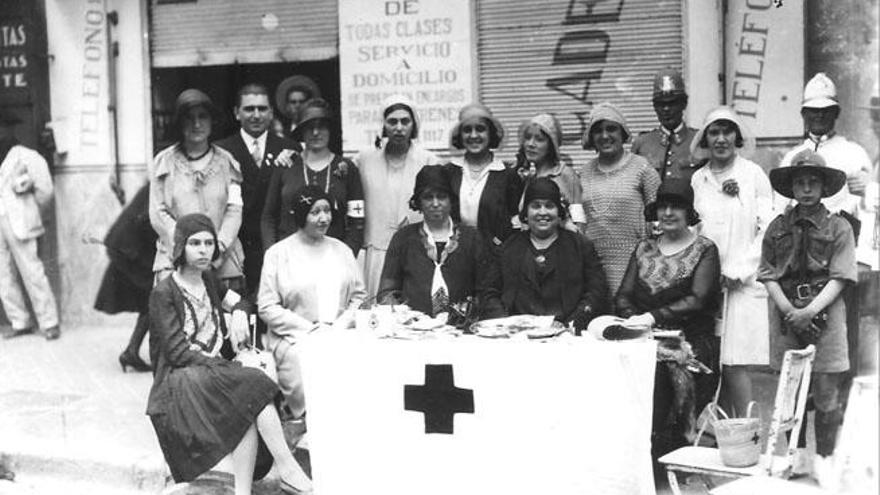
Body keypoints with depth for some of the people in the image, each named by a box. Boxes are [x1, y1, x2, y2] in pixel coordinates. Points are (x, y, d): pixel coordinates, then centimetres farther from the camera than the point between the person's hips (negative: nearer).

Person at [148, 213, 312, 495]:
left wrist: (239, 314, 4)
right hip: (179, 380, -6)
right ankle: (289, 472, -26)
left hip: (214, 370, 6)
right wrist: (227, 366, -19)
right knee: (251, 387, -29)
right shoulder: (163, 294, -6)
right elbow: (178, 352, -12)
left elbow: (240, 302, 30)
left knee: (249, 408, -29)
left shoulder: (207, 281, 16)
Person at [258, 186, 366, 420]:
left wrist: (341, 324, -2)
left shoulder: (341, 250, 19)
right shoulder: (278, 253, 5)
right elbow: (267, 307, -1)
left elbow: (358, 296, 18)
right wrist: (309, 328, -10)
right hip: (293, 339, -3)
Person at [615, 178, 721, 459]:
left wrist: (653, 317, -16)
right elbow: (623, 296, 13)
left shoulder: (704, 250, 5)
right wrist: (635, 320, -9)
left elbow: (697, 300, -8)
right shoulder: (643, 249, 19)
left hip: (690, 340, -3)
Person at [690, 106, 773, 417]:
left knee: (734, 364, -9)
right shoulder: (698, 179, 11)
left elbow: (766, 229, -3)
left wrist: (738, 272, -9)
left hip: (743, 283, -4)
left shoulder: (754, 175, 1)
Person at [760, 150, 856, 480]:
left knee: (825, 393, 0)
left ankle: (823, 458, 13)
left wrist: (811, 310, -16)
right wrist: (788, 309, -10)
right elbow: (768, 275, 5)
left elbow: (839, 278, -6)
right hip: (786, 314, 2)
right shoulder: (778, 228, 7)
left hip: (824, 315, -2)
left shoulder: (838, 228, 0)